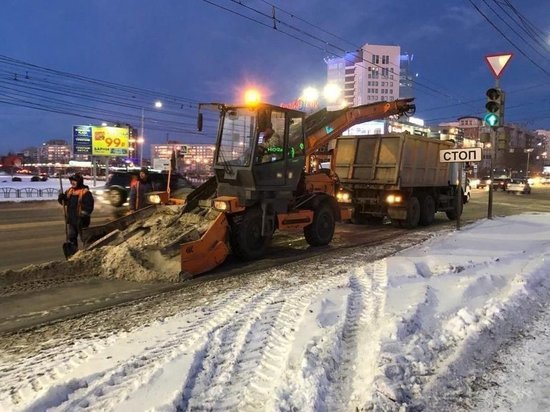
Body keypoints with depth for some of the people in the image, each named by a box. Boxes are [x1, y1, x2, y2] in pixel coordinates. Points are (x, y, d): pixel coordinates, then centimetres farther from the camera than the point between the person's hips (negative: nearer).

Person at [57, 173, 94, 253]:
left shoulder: (85, 192, -14)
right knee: (71, 237, 16)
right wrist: (62, 198, -5)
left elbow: (89, 206, -17)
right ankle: (73, 252, 29)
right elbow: (64, 202, 17)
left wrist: (84, 215, -25)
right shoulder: (69, 191, 8)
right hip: (71, 219, 7)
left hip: (80, 220, -7)